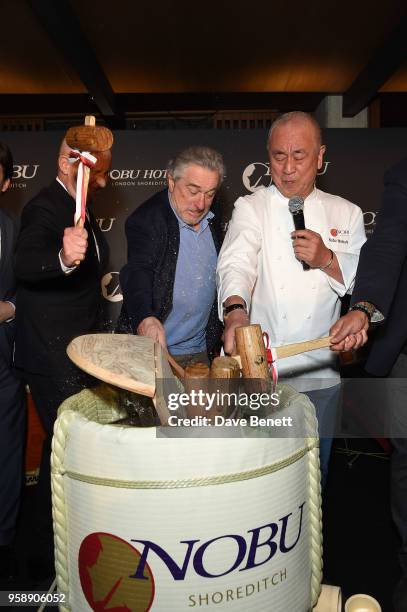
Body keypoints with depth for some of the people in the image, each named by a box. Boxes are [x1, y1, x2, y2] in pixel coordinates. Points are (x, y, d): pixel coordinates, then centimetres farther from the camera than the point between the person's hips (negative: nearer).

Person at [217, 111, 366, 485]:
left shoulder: (345, 214, 8)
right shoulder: (251, 208, 1)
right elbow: (237, 263, -17)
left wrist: (326, 260, -13)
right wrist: (236, 310, -37)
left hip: (321, 372, 2)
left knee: (313, 473, 15)